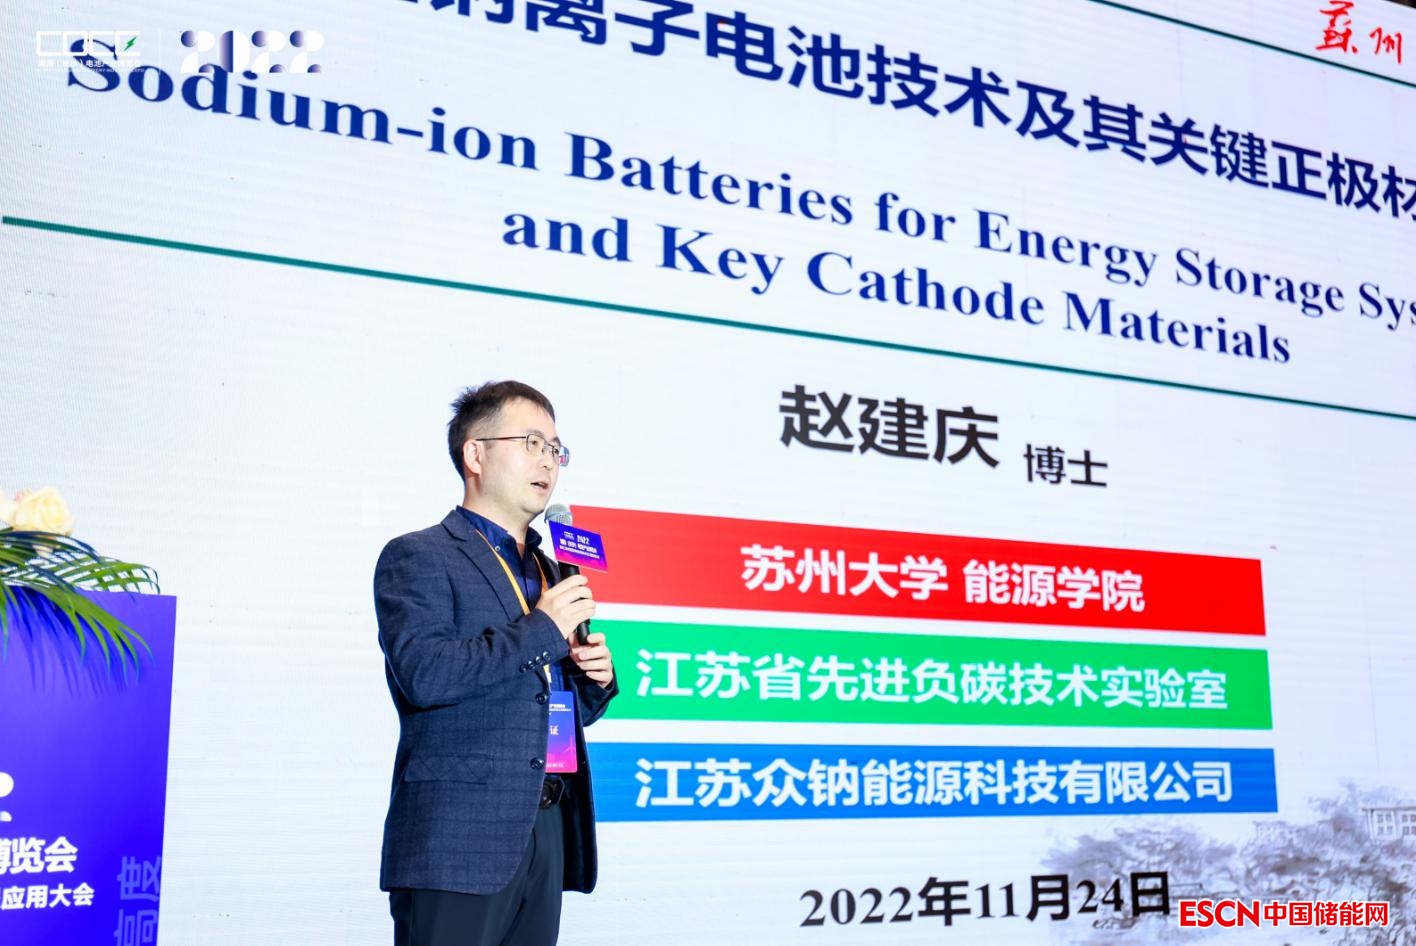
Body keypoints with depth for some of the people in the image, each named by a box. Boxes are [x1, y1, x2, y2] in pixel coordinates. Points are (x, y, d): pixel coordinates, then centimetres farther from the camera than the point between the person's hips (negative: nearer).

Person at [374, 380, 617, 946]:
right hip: (458, 840, -7)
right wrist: (542, 630, -13)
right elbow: (423, 673, -19)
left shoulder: (550, 571, 20)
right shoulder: (418, 557, -2)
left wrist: (597, 679, 4)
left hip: (546, 836, 7)